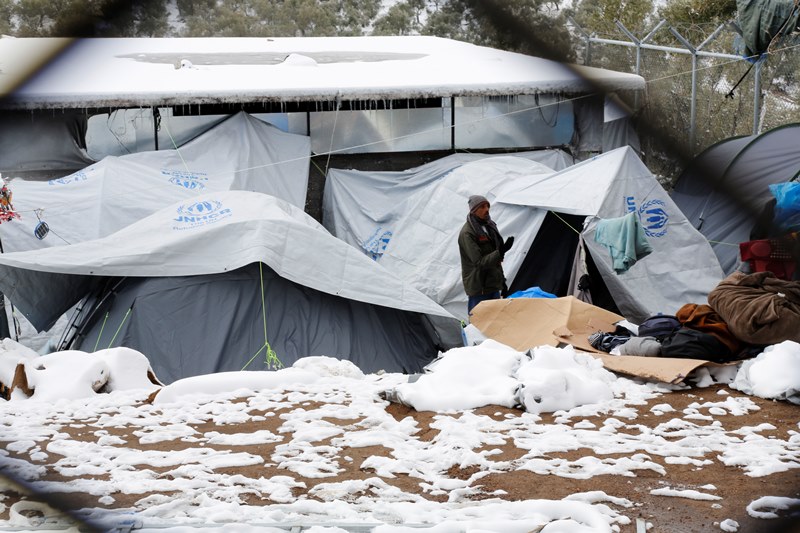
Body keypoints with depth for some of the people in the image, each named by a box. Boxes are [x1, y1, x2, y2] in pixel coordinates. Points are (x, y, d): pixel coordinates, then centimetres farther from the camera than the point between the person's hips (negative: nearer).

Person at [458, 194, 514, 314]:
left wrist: (501, 280, 20)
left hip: (493, 286, 8)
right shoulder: (467, 233, -16)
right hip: (478, 288, -8)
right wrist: (500, 253, -34)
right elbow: (479, 262, -22)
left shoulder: (489, 226, 12)